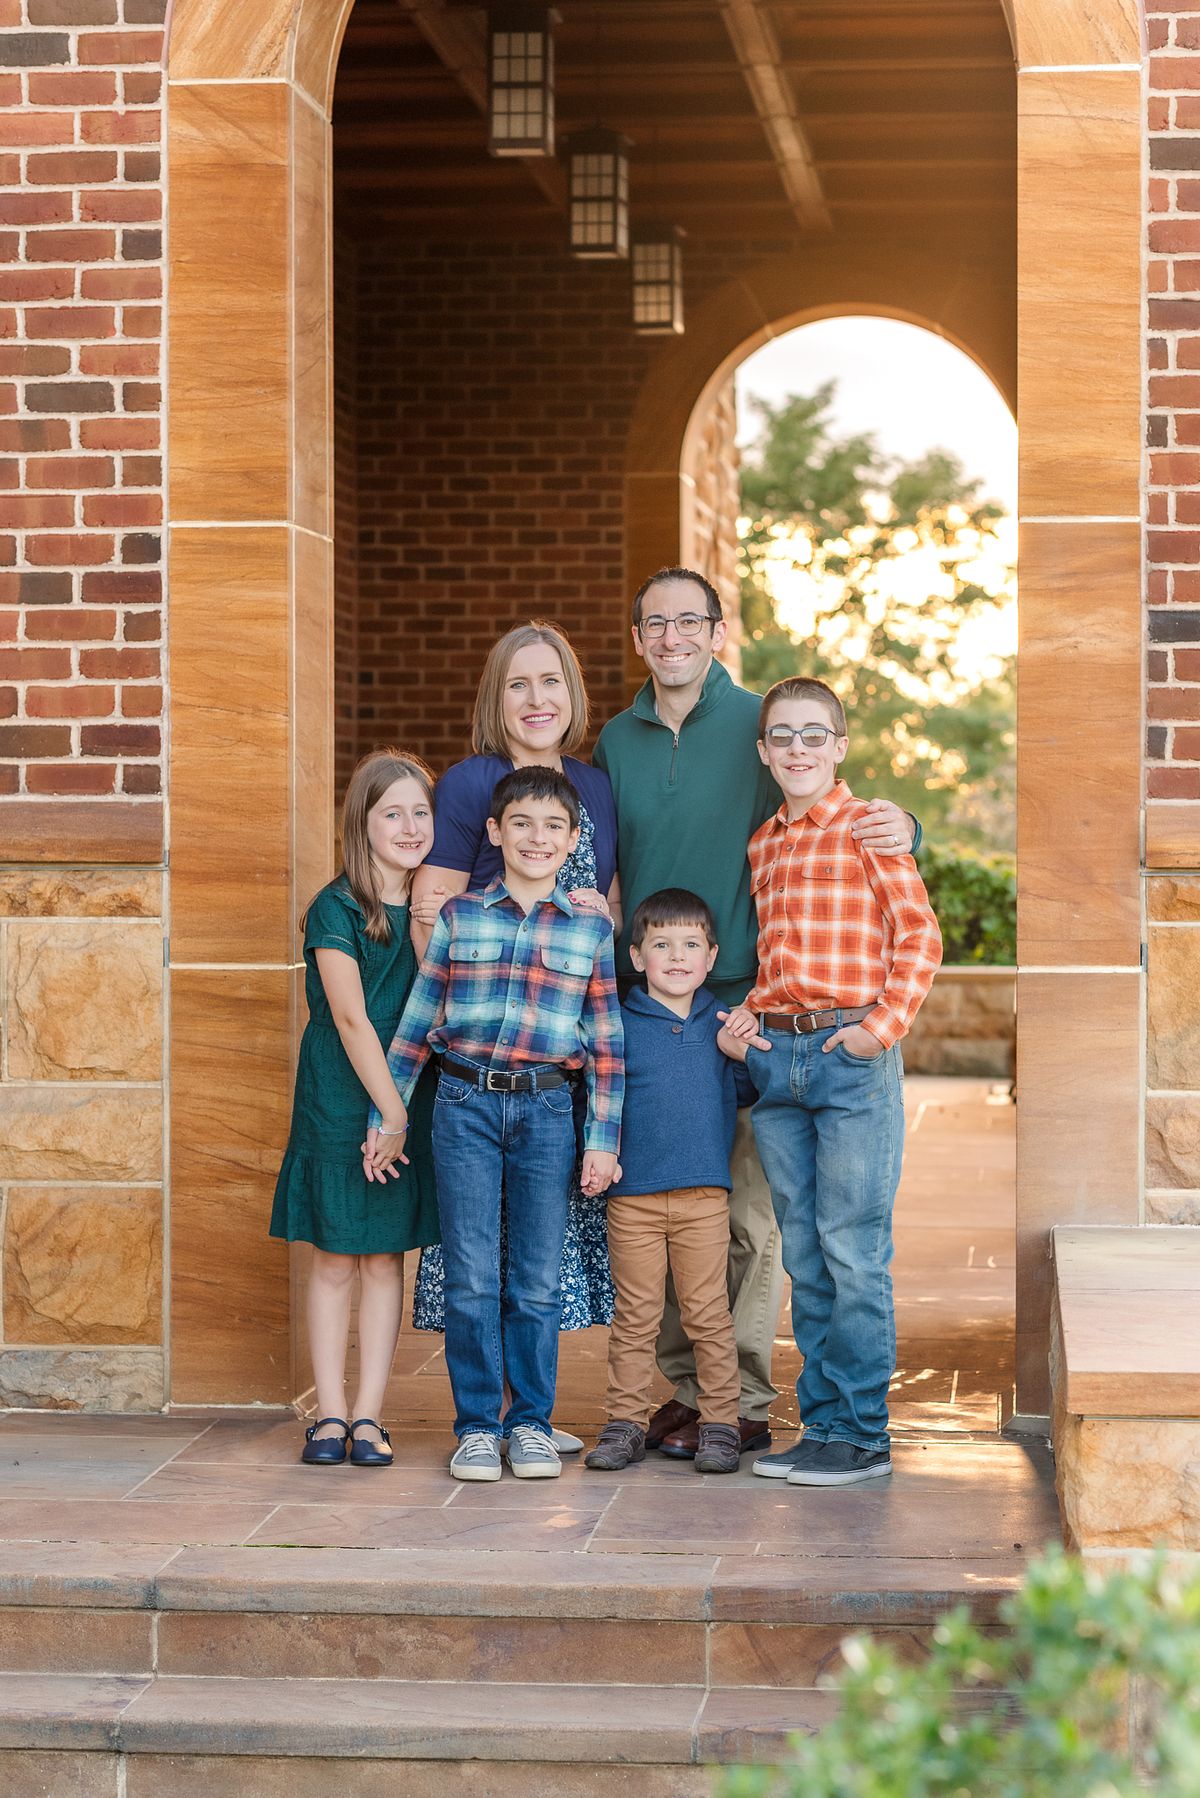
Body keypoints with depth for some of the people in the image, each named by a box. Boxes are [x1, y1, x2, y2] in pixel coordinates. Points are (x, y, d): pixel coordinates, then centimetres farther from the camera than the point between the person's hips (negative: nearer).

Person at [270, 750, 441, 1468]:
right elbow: (352, 1019, -13)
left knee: (387, 1255, 5)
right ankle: (331, 1414, 9)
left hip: (409, 1098, 4)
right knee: (335, 1258, 2)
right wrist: (391, 1112, -16)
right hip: (340, 1102, -4)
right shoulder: (336, 909, -7)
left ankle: (370, 1414, 10)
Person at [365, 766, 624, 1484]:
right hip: (464, 1106, 0)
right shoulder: (458, 917, 5)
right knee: (472, 1277, 2)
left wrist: (603, 1141, 1)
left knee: (538, 1281, 5)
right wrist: (389, 1115, 8)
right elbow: (417, 1022, 9)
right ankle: (477, 1425, 11)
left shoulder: (592, 929, 5)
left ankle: (531, 1423, 17)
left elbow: (606, 1042, 5)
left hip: (548, 1110, 0)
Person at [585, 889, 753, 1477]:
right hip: (632, 1194, -1)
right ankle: (625, 1423, 14)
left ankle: (720, 1423, 11)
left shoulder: (722, 1024, 8)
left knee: (708, 1316, 3)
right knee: (634, 1316, 6)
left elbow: (745, 1091, 15)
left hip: (704, 1194, 1)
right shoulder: (618, 1024, 1)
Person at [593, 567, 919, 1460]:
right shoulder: (617, 740, 11)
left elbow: (834, 824, 1)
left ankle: (744, 1400, 5)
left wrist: (896, 830, -21)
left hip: (746, 1002, -4)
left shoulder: (764, 726, 0)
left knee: (752, 1212, -3)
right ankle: (687, 1388, 17)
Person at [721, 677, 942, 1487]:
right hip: (776, 1057, 6)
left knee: (852, 1251, -5)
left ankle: (863, 1435, 2)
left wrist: (883, 1026, -14)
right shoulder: (762, 845, 15)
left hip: (851, 1059, -6)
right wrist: (746, 1016, 6)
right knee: (804, 1255, 10)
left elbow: (920, 936, -6)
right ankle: (821, 1423, 17)